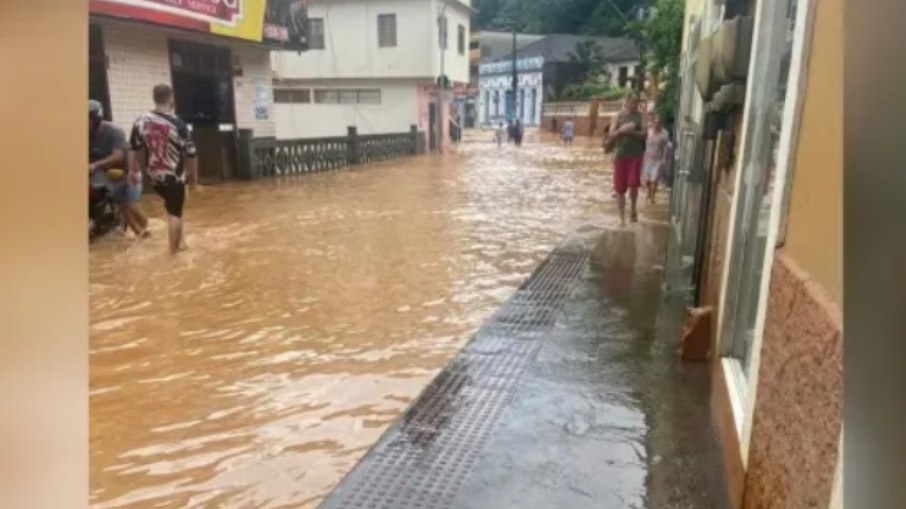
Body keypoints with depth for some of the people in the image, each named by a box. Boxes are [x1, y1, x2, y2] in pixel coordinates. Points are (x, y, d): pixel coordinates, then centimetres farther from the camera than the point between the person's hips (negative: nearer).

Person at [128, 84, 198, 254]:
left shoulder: (140, 122, -2)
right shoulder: (178, 124, -17)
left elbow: (134, 149, 7)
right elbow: (190, 154, -12)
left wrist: (133, 170, 19)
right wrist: (193, 175, 2)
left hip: (153, 176, 5)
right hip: (174, 176, -5)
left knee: (170, 207, 25)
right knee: (174, 213, 5)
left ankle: (179, 239, 31)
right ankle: (174, 249, 13)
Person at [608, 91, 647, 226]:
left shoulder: (640, 116, 3)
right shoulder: (618, 116, 3)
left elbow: (644, 133, -5)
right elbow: (612, 133, -4)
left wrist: (632, 131, -21)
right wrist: (622, 129, -23)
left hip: (636, 155, -1)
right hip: (620, 155, 1)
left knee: (633, 183, -15)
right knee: (620, 188, 3)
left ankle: (633, 207, 14)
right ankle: (622, 217, 15)